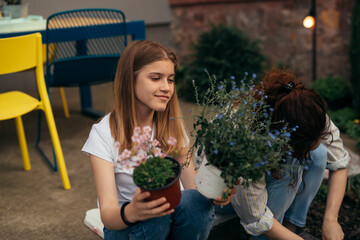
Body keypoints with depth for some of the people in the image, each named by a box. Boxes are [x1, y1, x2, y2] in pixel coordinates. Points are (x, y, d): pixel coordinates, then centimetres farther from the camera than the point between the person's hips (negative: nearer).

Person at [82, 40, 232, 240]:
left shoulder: (172, 125, 1)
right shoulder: (104, 133, -13)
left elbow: (193, 184, -7)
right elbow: (107, 214, -21)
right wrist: (130, 212, -44)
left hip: (172, 223, 4)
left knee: (195, 200, -29)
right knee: (153, 212, -36)